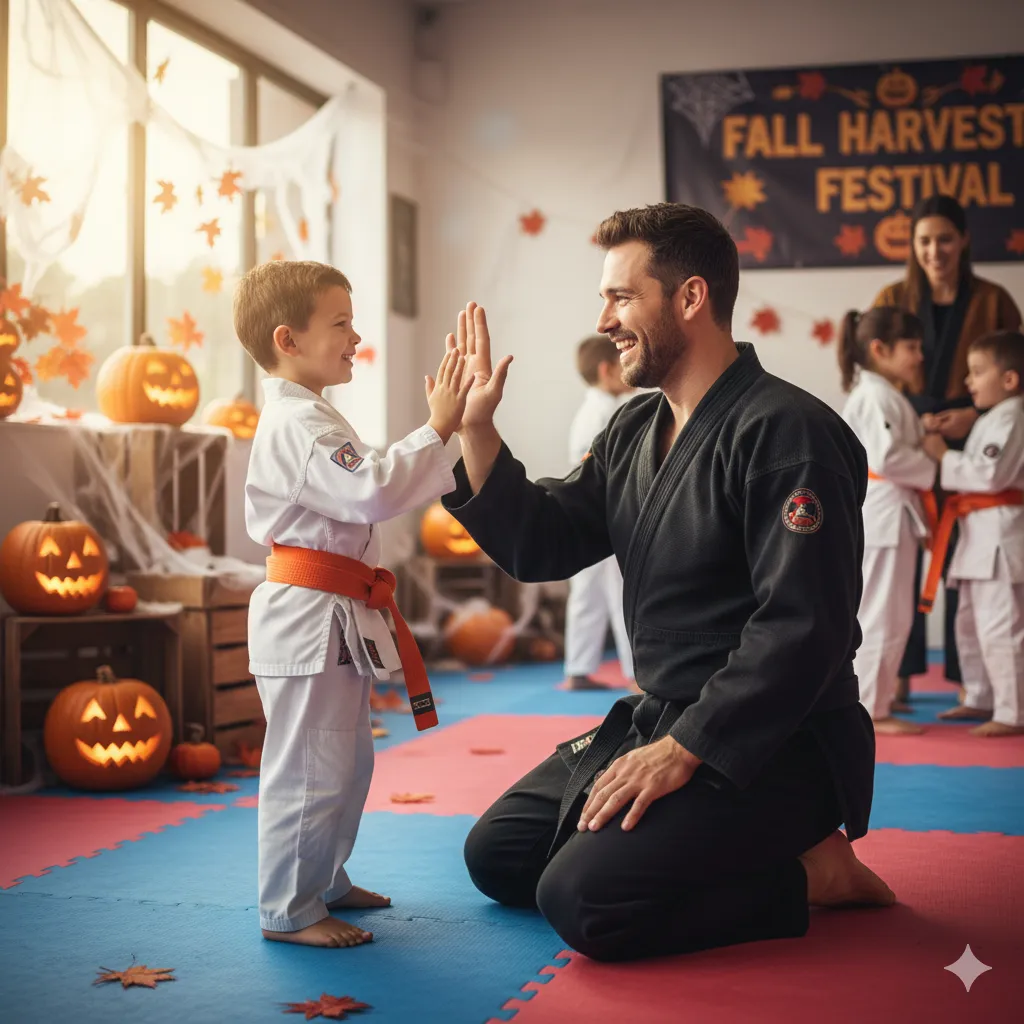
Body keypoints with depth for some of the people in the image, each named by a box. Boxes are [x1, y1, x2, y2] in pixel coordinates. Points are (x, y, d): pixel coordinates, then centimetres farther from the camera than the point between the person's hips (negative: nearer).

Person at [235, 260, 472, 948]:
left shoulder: (309, 417, 19)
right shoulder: (297, 423, -18)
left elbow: (365, 491, 22)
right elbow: (373, 492, -28)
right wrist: (437, 430, -24)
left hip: (333, 620, 11)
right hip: (310, 616, -11)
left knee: (349, 760, 20)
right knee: (310, 768, -5)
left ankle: (324, 881, 35)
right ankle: (289, 910, 6)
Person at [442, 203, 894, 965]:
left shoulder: (785, 432, -19)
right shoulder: (635, 433, 10)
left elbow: (804, 627, -25)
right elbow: (538, 545, 10)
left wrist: (685, 750, -24)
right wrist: (476, 427, -1)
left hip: (770, 745, -9)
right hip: (662, 722, 10)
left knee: (584, 900, -24)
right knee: (498, 857, 12)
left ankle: (806, 873, -3)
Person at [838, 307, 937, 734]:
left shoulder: (884, 394, 18)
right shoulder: (875, 397, -15)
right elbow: (886, 457, -23)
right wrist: (933, 467, -11)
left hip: (891, 513, 11)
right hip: (882, 512, -11)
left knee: (890, 616, 15)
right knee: (882, 615, -5)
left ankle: (872, 702, 22)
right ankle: (870, 710, 1)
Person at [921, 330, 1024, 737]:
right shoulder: (991, 417, 18)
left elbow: (990, 474, -22)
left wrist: (943, 457, -15)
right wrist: (945, 455, 10)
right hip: (982, 533, 11)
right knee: (970, 622, 19)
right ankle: (980, 699, 30)